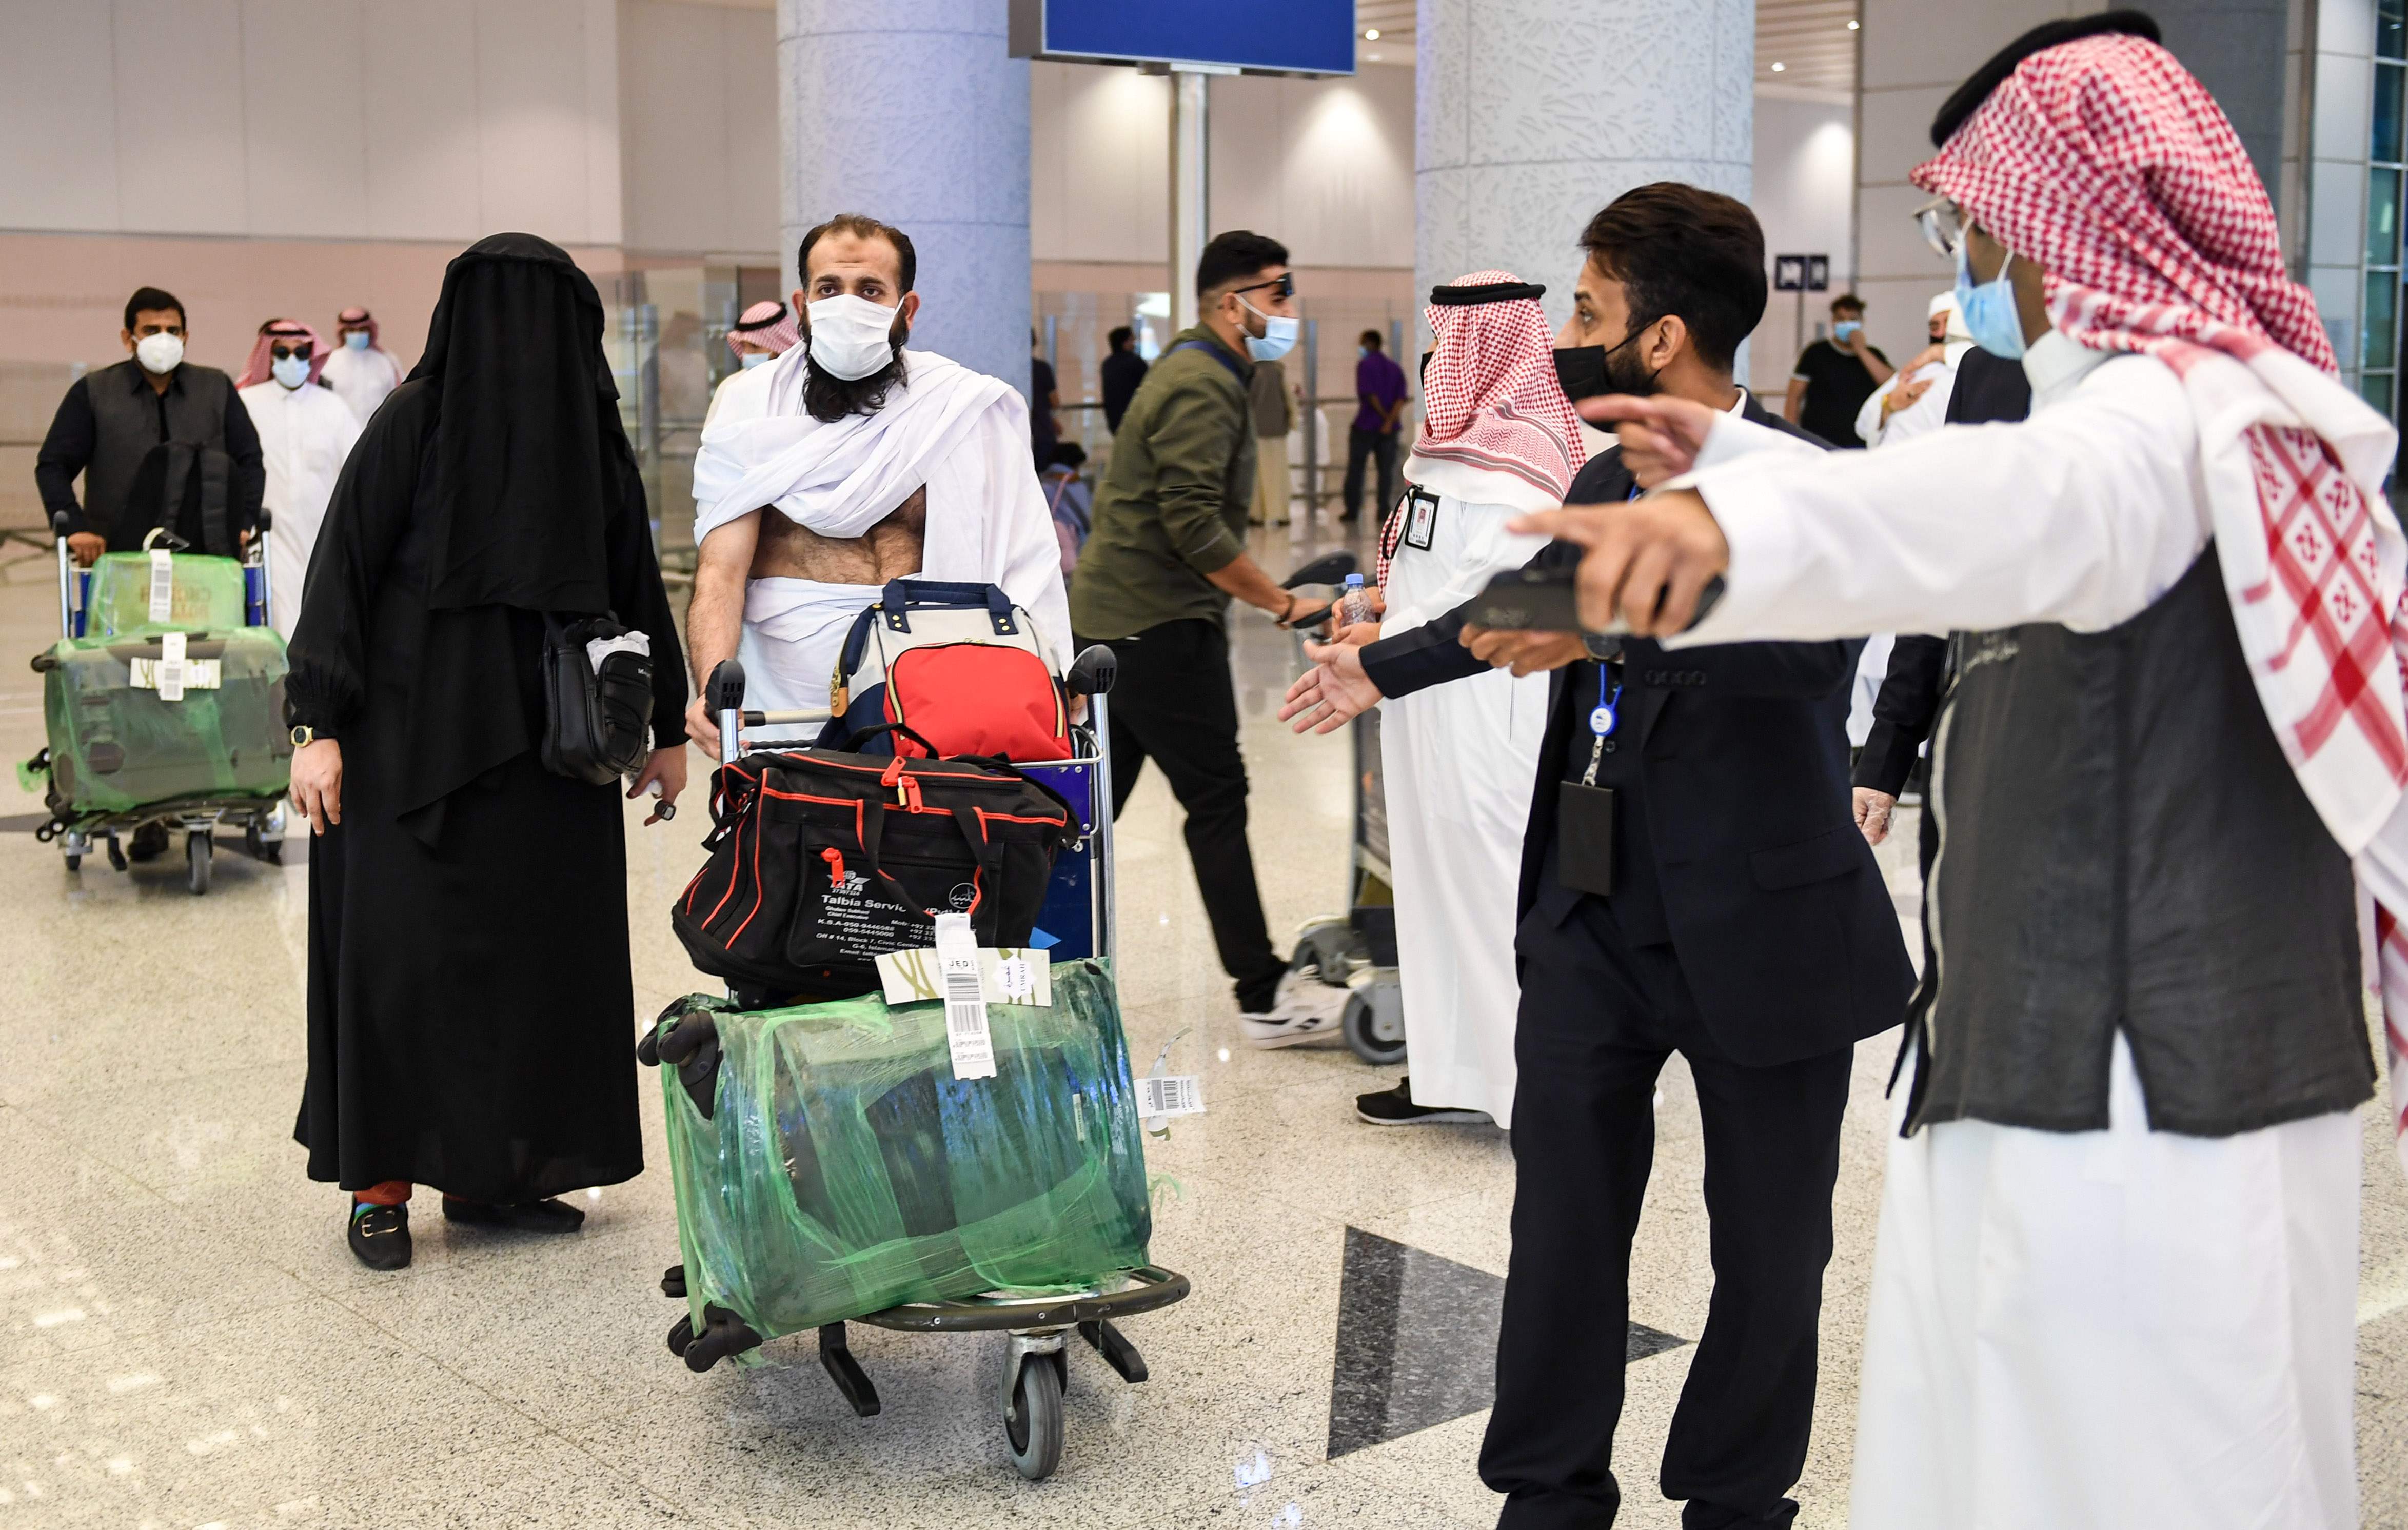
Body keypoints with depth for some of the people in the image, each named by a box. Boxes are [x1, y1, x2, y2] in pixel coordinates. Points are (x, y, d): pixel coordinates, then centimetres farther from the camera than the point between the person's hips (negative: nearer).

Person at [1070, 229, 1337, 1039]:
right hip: (1158, 626, -11)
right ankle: (1265, 997, -3)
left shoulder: (1199, 373, 19)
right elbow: (1195, 526, -24)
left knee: (1095, 796, 13)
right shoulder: (1203, 387, -15)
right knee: (1218, 799, -7)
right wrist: (1282, 603, -20)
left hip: (1110, 617, 11)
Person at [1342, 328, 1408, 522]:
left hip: (1365, 425, -5)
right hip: (1389, 428, 5)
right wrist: (1391, 420, -12)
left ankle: (1352, 511, 3)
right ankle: (1384, 511, 2)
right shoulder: (1395, 368, 11)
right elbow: (1401, 398, -1)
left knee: (1355, 469, 3)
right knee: (1386, 469, 5)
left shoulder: (1364, 364, -6)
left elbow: (1369, 395, -14)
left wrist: (1385, 416, -5)